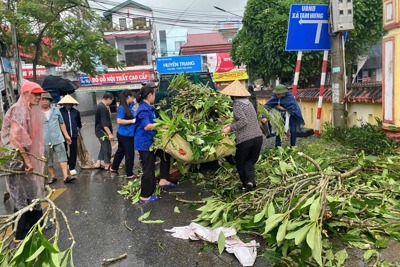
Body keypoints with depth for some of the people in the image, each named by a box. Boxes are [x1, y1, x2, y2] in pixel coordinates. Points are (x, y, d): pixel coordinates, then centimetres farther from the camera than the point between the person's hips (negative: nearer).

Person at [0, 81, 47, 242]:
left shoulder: (30, 111, 10)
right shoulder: (19, 110, -18)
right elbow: (14, 138, -26)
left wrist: (32, 159, 18)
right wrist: (27, 160, -23)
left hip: (26, 157, 9)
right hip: (18, 160, -9)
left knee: (31, 192, 18)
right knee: (24, 195, -1)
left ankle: (34, 224, 34)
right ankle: (21, 234, 10)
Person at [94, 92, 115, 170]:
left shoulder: (100, 106, 12)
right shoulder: (103, 108, -22)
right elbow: (104, 123, -27)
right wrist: (110, 134, -28)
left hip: (100, 130, 11)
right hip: (102, 131, -11)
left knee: (104, 147, 19)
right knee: (107, 148, 0)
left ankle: (98, 163, 21)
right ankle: (107, 165, 11)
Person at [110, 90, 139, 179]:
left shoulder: (129, 106, 5)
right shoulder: (122, 108, -20)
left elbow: (134, 102, 25)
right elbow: (119, 121, -25)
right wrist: (133, 121, -23)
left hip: (124, 134, 9)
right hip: (126, 134, -9)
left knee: (121, 150, 22)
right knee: (130, 154, 1)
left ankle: (114, 168, 38)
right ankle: (130, 174, 12)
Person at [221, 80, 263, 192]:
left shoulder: (237, 104, -9)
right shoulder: (248, 102, 15)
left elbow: (243, 121, -19)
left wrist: (230, 128, -13)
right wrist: (231, 124, 21)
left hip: (245, 139, -6)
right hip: (258, 137, 7)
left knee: (240, 163, 15)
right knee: (250, 161, 17)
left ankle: (246, 184, 20)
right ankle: (250, 180, -3)